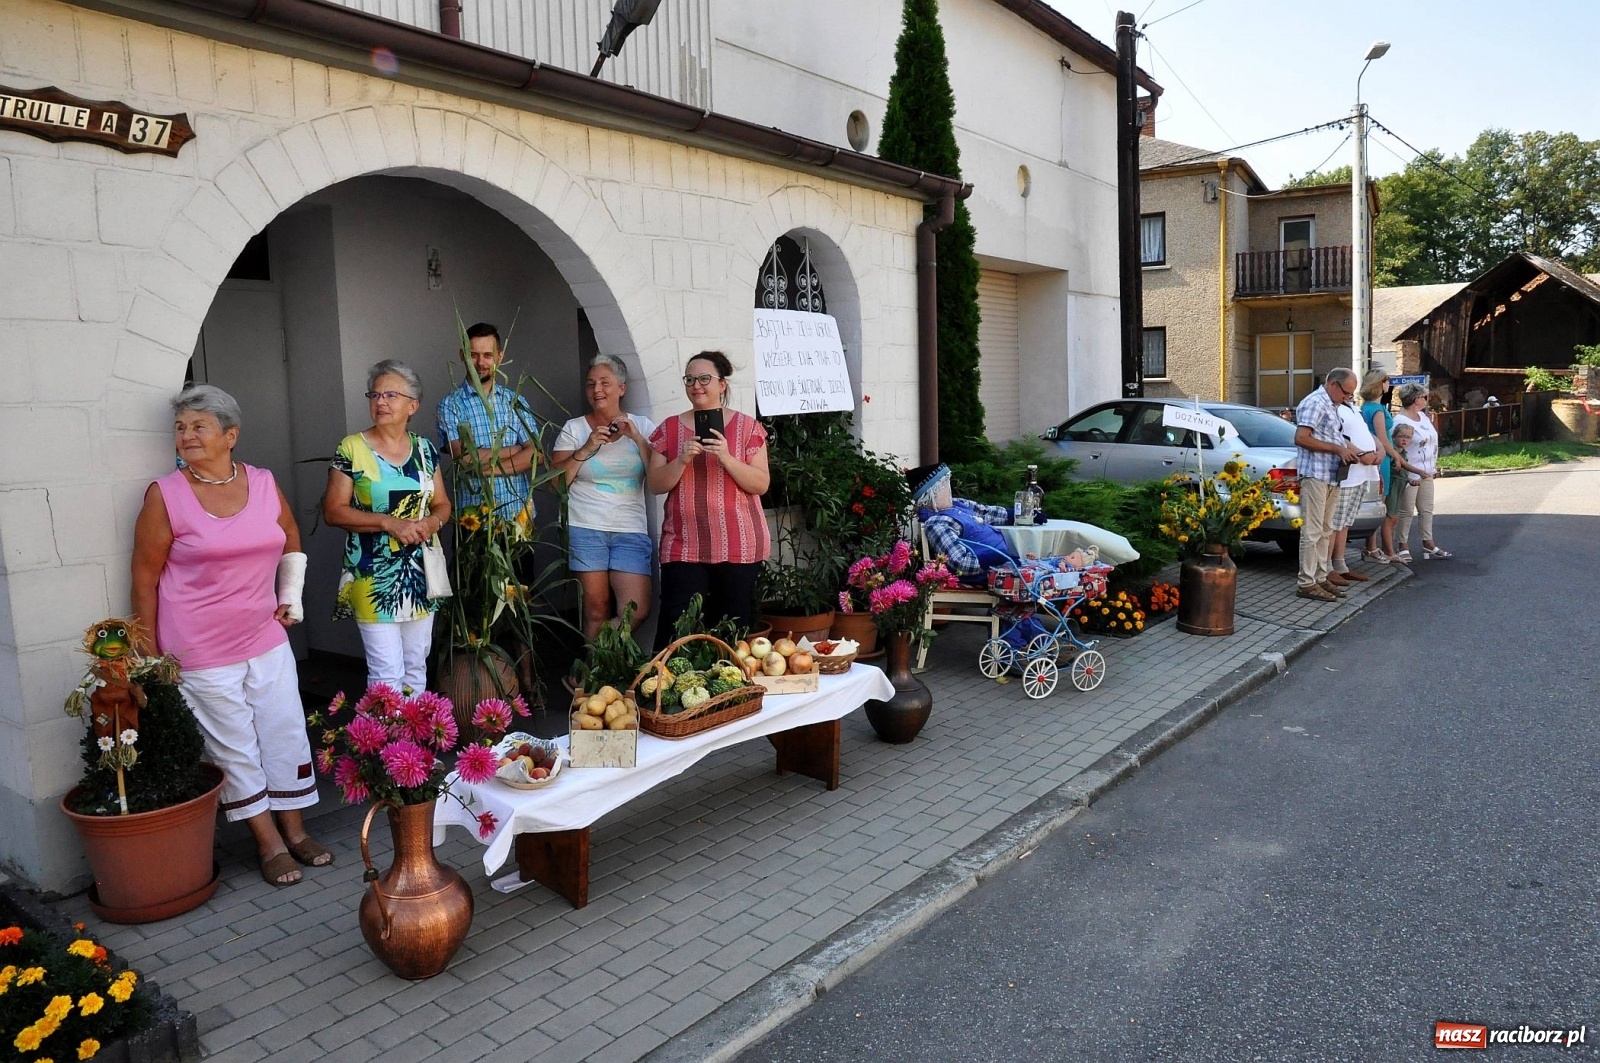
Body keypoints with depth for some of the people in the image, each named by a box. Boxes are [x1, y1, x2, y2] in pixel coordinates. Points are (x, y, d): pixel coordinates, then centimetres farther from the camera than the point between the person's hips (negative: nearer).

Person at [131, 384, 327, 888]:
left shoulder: (264, 483, 0)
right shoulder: (165, 495, -11)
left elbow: (291, 540, 18)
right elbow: (145, 578, -7)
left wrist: (291, 594, 9)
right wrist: (150, 655, -6)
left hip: (267, 638, 4)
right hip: (201, 651, -4)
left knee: (287, 734, 10)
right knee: (235, 749, 6)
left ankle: (295, 830, 27)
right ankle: (269, 844, 20)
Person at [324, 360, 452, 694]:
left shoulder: (425, 449, 6)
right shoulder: (351, 449, -6)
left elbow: (442, 504, 13)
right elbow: (333, 511, -9)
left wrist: (432, 522, -10)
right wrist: (389, 522, -20)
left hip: (421, 572, 5)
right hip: (374, 576, -4)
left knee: (416, 666, 15)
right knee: (388, 674, -6)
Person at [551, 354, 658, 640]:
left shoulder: (642, 426, 10)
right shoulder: (574, 428, 8)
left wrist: (637, 437, -9)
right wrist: (586, 449, -9)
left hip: (631, 531, 1)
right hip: (586, 530, -1)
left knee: (638, 611, -8)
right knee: (596, 608, -1)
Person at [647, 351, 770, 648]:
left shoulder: (747, 427, 5)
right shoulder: (669, 429, 10)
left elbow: (761, 484, -1)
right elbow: (655, 485, 6)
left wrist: (726, 457, -16)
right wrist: (682, 460, -12)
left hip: (738, 546, -1)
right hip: (683, 546, 1)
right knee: (676, 631, -7)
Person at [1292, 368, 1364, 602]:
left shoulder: (1332, 406, 20)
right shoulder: (1315, 402, -10)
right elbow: (1301, 438, -20)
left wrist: (1347, 447, 7)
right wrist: (1337, 448, -15)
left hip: (1332, 477, 10)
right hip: (1315, 475, -10)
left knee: (1326, 531, 12)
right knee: (1312, 531, -8)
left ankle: (1320, 578, 18)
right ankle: (1306, 583, -5)